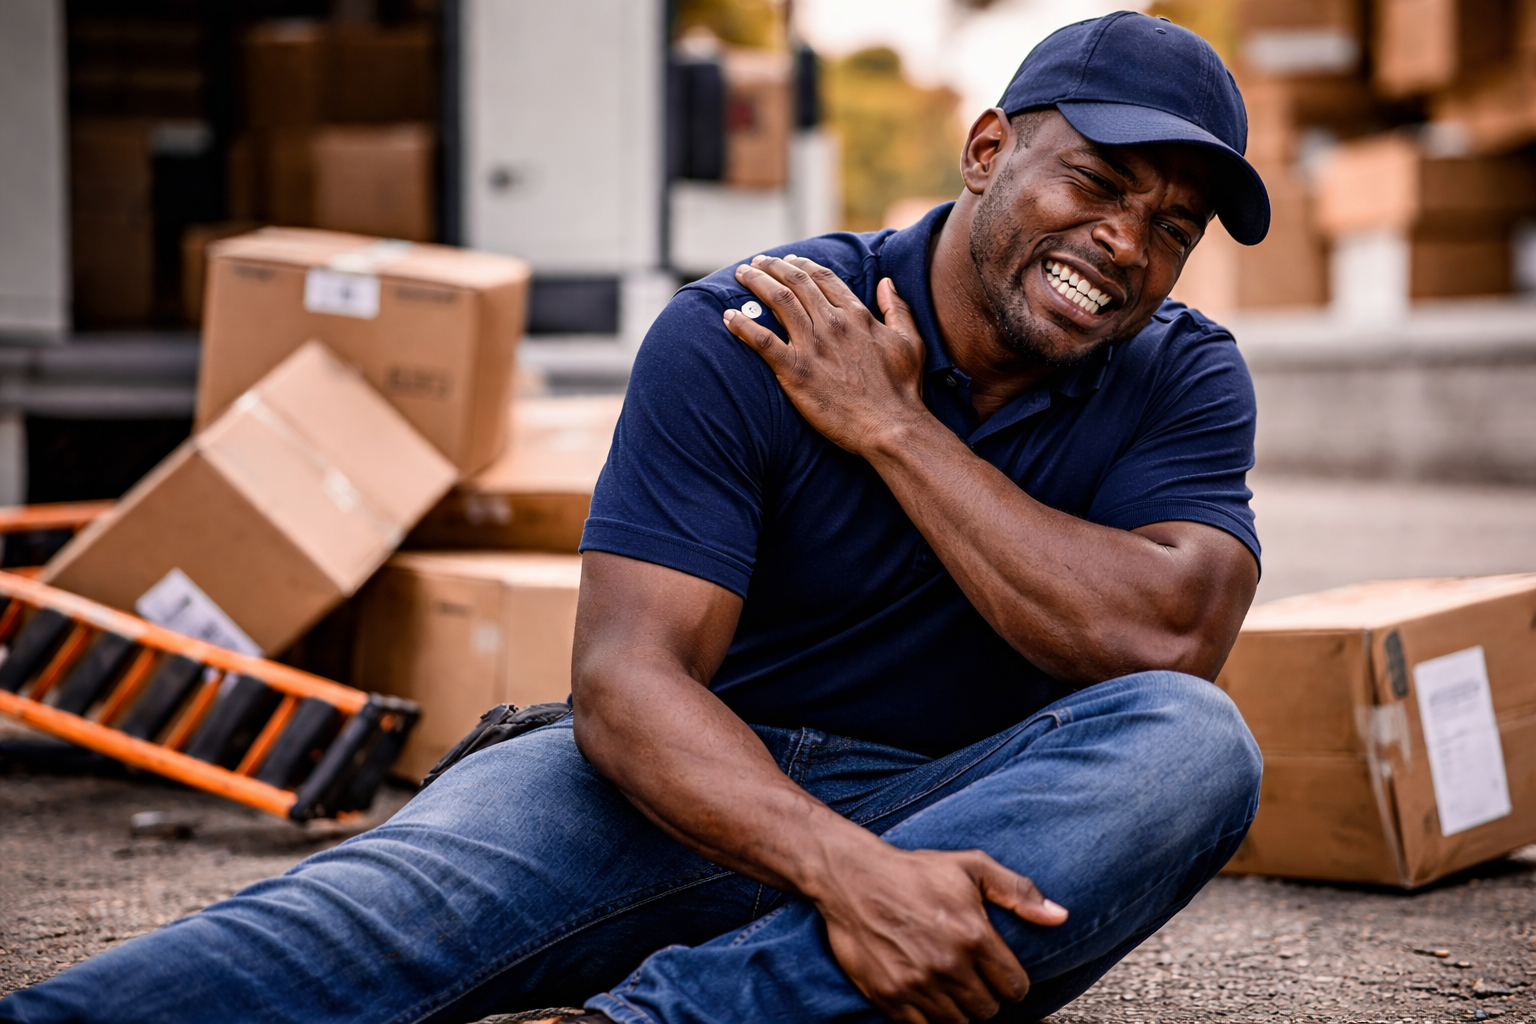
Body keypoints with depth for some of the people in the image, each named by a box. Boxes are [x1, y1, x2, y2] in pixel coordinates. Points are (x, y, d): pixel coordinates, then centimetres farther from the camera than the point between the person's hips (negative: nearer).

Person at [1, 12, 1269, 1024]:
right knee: (410, 890, -31)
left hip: (983, 817, 2)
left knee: (1191, 743, -31)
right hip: (708, 786, -1)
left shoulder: (1182, 379, 0)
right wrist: (845, 870, -38)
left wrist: (891, 429, -17)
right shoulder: (737, 340, -9)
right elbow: (628, 676, -20)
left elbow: (1165, 640, -19)